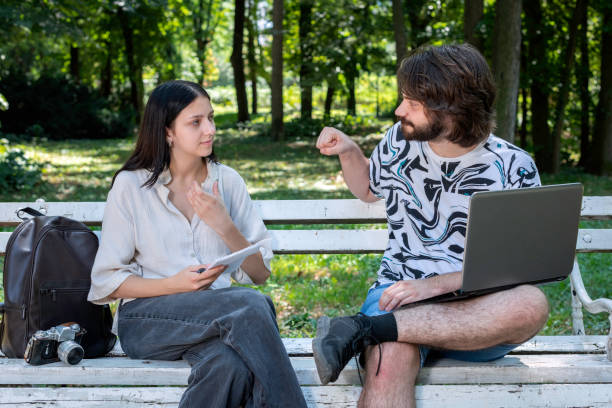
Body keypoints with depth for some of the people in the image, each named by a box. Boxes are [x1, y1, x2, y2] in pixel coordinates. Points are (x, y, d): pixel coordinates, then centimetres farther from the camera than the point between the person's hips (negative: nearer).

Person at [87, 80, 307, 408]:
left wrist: (224, 225, -10)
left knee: (231, 363, -36)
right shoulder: (131, 186, 0)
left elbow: (260, 274, 7)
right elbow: (106, 282, -1)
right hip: (146, 317, -2)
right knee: (253, 307, -30)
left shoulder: (227, 182, 9)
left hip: (214, 313, 3)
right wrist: (174, 285, -16)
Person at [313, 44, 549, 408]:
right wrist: (348, 151, 8)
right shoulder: (400, 140, 8)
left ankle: (365, 328, -34)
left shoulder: (514, 168, -2)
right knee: (390, 362, -40)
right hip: (400, 292, -1)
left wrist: (435, 284, -19)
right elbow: (368, 189, 29)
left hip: (477, 307, 1)